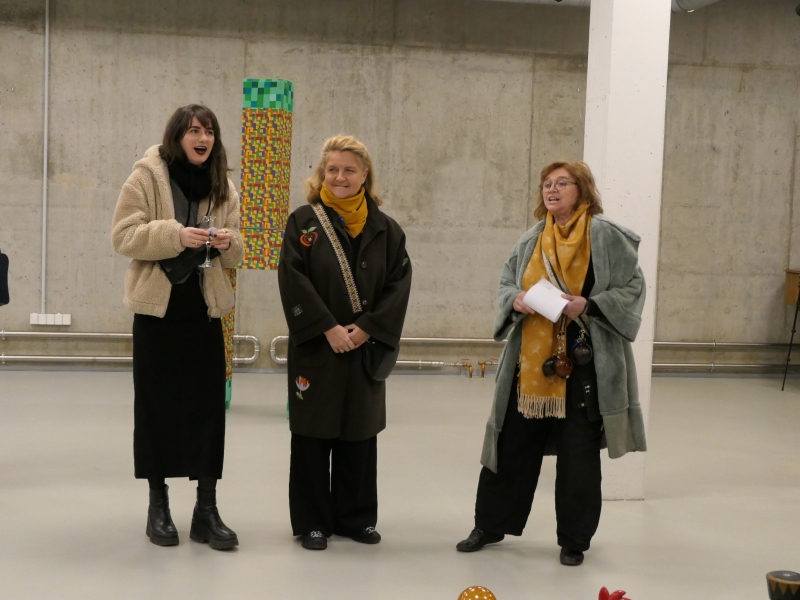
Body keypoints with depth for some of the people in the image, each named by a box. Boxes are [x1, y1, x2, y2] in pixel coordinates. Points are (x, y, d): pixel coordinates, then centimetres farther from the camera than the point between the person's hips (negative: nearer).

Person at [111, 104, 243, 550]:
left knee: (209, 405, 1)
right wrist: (176, 234, -23)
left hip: (205, 308, 3)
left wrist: (228, 242, -12)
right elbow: (124, 235, -10)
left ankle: (207, 508, 9)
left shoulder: (223, 187, 8)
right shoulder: (147, 176, -4)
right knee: (157, 404, 4)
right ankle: (159, 505, 17)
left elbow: (235, 254, 12)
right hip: (157, 306, -3)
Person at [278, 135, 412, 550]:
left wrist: (367, 328, -11)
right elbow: (294, 281, -10)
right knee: (313, 435, 3)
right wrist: (328, 328, -16)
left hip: (366, 348, 3)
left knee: (360, 435, 11)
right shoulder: (304, 222, -3)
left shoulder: (385, 228, 6)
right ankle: (311, 521, 14)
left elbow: (399, 283, 1)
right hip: (315, 347, -3)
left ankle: (356, 517, 23)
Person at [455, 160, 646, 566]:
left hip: (583, 363, -5)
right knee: (512, 445, 12)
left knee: (578, 453, 4)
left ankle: (574, 540, 19)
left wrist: (588, 305, -19)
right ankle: (490, 525, 27)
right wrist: (516, 300, -6)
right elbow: (506, 281, 17)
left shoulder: (605, 235, -6)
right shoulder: (532, 240, 9)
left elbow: (632, 286, -6)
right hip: (531, 362, 5)